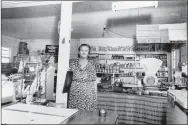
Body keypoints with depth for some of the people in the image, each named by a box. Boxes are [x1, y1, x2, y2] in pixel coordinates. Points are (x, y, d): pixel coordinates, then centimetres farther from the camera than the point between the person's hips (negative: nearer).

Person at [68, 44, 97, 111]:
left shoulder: (91, 64, 2)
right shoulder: (73, 63, 4)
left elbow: (94, 80, 3)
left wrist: (95, 95, 1)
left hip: (88, 93, -1)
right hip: (75, 94, 1)